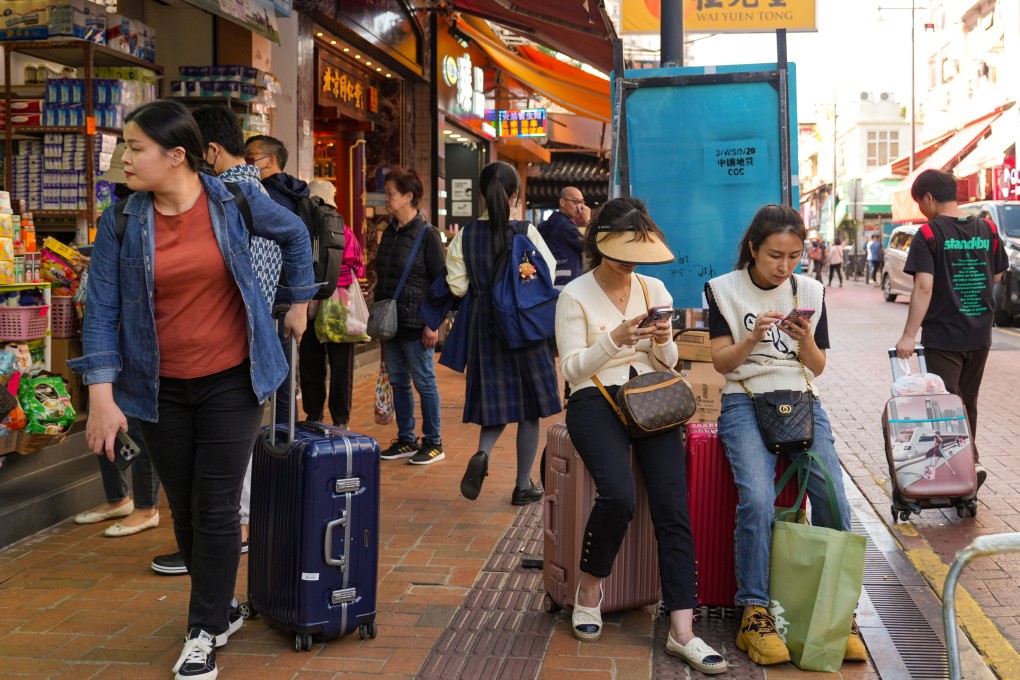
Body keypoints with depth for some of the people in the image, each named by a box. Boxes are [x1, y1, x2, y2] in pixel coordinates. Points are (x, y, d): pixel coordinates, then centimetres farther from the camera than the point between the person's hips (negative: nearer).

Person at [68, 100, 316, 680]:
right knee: (185, 510, 12)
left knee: (216, 510, -1)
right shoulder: (122, 221, -6)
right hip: (162, 390, 2)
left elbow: (295, 235, 12)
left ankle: (205, 633, 13)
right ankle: (224, 608, 34)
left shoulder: (234, 201, -8)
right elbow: (103, 310, -6)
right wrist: (102, 395, -12)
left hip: (231, 381, -2)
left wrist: (300, 301, 16)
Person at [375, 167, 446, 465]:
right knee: (398, 382, 12)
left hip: (416, 324, -7)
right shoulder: (389, 233, 12)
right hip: (391, 323, 7)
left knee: (424, 382, 1)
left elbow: (441, 281, -11)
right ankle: (406, 439, 22)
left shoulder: (428, 234, -9)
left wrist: (433, 323, -15)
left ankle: (434, 442, 11)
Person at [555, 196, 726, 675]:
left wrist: (664, 342, -6)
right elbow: (572, 369, -4)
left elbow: (668, 364, 17)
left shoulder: (655, 290, 14)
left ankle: (682, 631, -19)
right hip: (596, 399, -3)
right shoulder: (575, 296, 1)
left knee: (672, 505, -17)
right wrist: (615, 339, -17)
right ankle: (589, 587, 0)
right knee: (618, 495, -29)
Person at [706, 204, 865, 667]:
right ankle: (754, 615, -16)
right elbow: (721, 361, 0)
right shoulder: (724, 290, 4)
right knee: (757, 500, -27)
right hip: (745, 402, -2)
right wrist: (753, 338, -18)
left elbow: (818, 367, 12)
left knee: (833, 499, -18)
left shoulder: (810, 291, 11)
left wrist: (806, 341, -10)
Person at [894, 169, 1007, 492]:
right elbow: (997, 276, 14)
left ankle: (968, 464, -13)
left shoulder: (928, 234, -13)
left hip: (943, 336, -5)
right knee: (967, 403, 18)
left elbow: (924, 287, -20)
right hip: (980, 335, 5)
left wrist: (908, 335, -18)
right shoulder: (988, 230, 3)